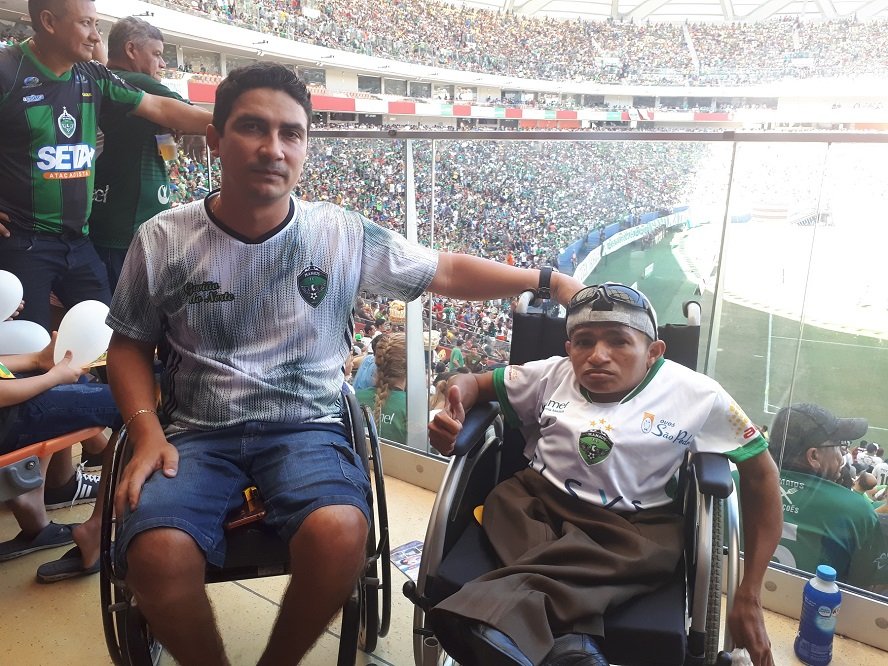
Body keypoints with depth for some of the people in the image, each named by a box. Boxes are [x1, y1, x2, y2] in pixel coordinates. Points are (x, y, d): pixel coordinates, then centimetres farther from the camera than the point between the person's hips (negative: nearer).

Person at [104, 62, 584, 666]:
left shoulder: (345, 236, -1)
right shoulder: (162, 242, 0)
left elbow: (447, 271, 7)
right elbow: (131, 345, 10)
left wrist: (546, 280, 3)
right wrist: (147, 433, -5)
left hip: (306, 428, 0)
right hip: (195, 433, 1)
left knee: (340, 531, -30)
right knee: (157, 552, -28)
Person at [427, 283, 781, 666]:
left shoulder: (697, 395, -4)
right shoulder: (553, 374, 2)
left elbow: (762, 475, 3)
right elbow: (471, 383, 13)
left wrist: (749, 597, 0)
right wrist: (455, 411, -14)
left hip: (634, 525, -2)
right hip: (537, 500, 3)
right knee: (505, 498, -32)